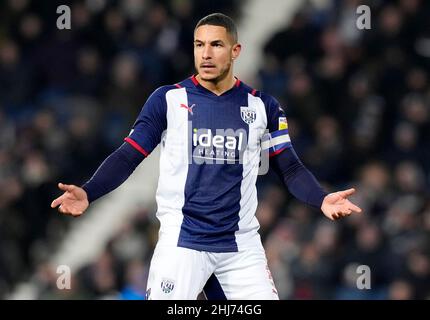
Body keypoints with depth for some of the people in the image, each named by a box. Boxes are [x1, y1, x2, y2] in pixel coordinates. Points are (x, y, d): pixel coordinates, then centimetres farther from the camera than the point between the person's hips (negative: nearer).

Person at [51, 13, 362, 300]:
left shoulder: (262, 106, 5)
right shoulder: (169, 99, 0)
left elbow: (290, 169, 5)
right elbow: (128, 157, -1)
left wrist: (321, 199, -15)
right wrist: (88, 193, -18)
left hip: (242, 247, 2)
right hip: (182, 243, -2)